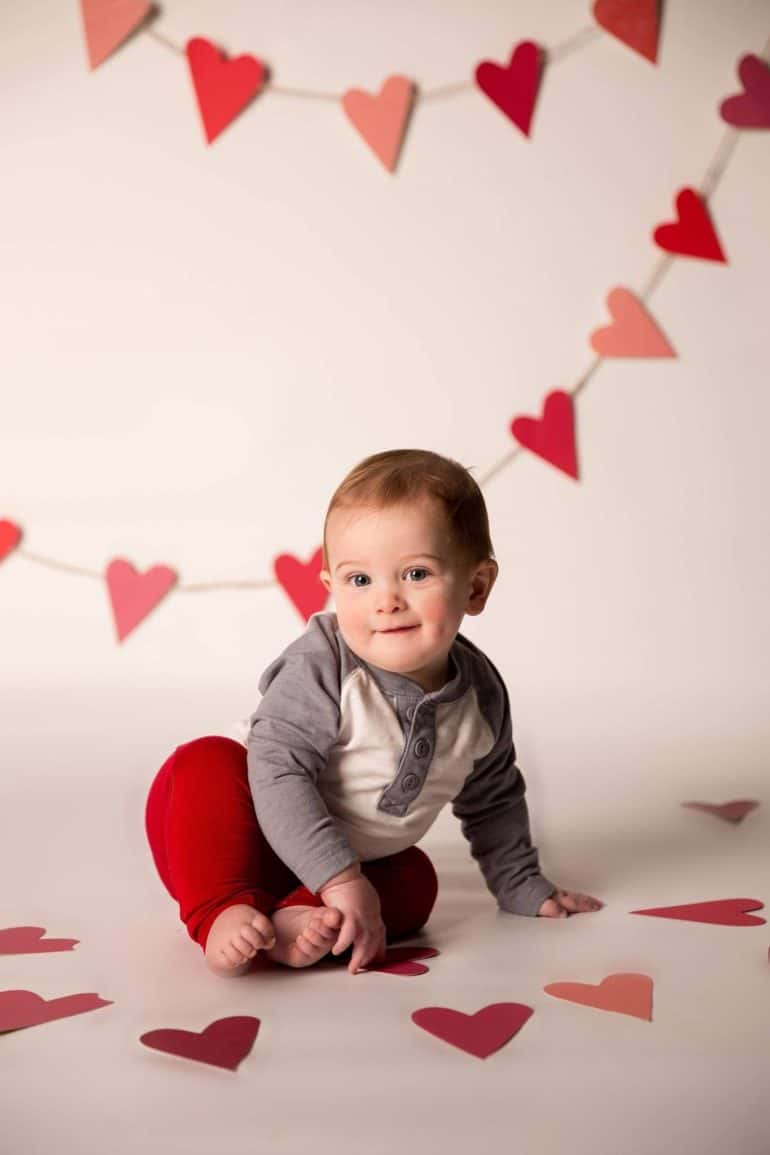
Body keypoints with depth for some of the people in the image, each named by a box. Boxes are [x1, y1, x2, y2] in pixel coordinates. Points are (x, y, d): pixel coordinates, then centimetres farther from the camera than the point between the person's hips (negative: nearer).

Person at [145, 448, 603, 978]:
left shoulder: (480, 696, -8)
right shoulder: (322, 666, -26)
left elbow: (492, 800, 10)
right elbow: (277, 769, -33)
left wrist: (521, 886, 13)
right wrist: (340, 879, -37)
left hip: (356, 863, 6)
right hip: (242, 840, -5)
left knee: (417, 881, -18)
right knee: (205, 763, -30)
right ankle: (224, 912, -36)